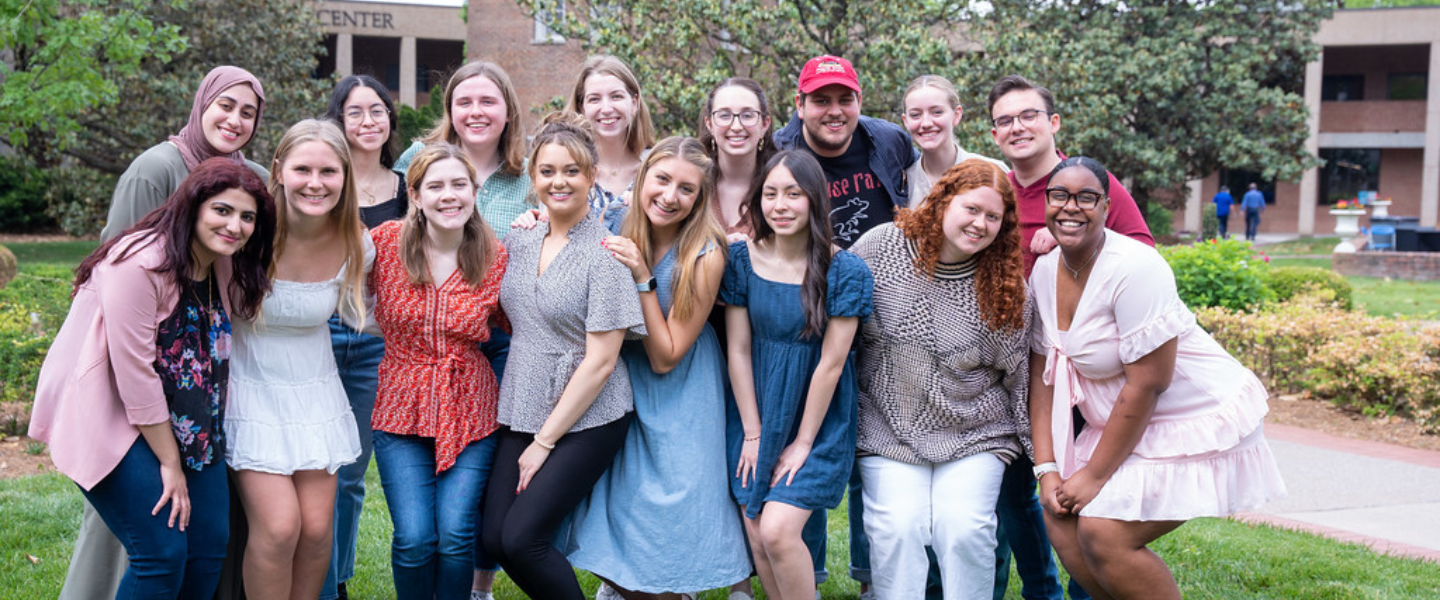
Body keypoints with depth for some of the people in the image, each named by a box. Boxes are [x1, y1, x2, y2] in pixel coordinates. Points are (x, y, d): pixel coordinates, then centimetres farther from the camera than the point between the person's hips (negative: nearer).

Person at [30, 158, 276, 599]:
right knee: (163, 554, -14)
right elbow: (135, 375, -21)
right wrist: (169, 463, -15)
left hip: (184, 425, 8)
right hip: (113, 421, -8)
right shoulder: (139, 265, -22)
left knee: (210, 547, 2)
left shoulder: (227, 267, 3)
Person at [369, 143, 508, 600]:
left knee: (456, 537, -8)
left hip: (470, 410, 0)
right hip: (403, 408, 0)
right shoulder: (386, 242, -5)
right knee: (414, 540, -9)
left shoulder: (495, 257, -3)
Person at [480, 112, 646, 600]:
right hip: (523, 412, 6)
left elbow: (600, 361, -14)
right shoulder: (518, 243, 7)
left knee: (522, 538, -13)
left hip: (587, 419, -6)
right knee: (493, 537, -2)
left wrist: (545, 441, -12)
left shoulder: (605, 253, -11)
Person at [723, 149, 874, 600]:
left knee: (778, 529, -16)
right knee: (757, 537, 1)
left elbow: (831, 363, -12)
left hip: (817, 419, -3)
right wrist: (752, 434, -3)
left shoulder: (845, 271, -13)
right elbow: (738, 350, -2)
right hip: (755, 414, 3)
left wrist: (803, 443, -10)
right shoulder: (742, 259, -4)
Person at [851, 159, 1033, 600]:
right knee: (897, 530, -14)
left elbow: (1017, 373, 7)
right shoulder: (880, 247, -7)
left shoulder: (1006, 286, -3)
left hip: (973, 436, 0)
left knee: (965, 530, -13)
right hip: (888, 431, 0)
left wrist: (1036, 448, 9)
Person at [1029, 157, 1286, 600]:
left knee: (1103, 534, -17)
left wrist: (1095, 474, -17)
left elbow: (1147, 385, -24)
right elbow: (1043, 374, 3)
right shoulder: (1045, 271, -1)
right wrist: (1047, 468, -5)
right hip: (1121, 421, 8)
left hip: (1199, 420, -8)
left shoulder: (1134, 268, -24)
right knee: (1060, 518, -2)